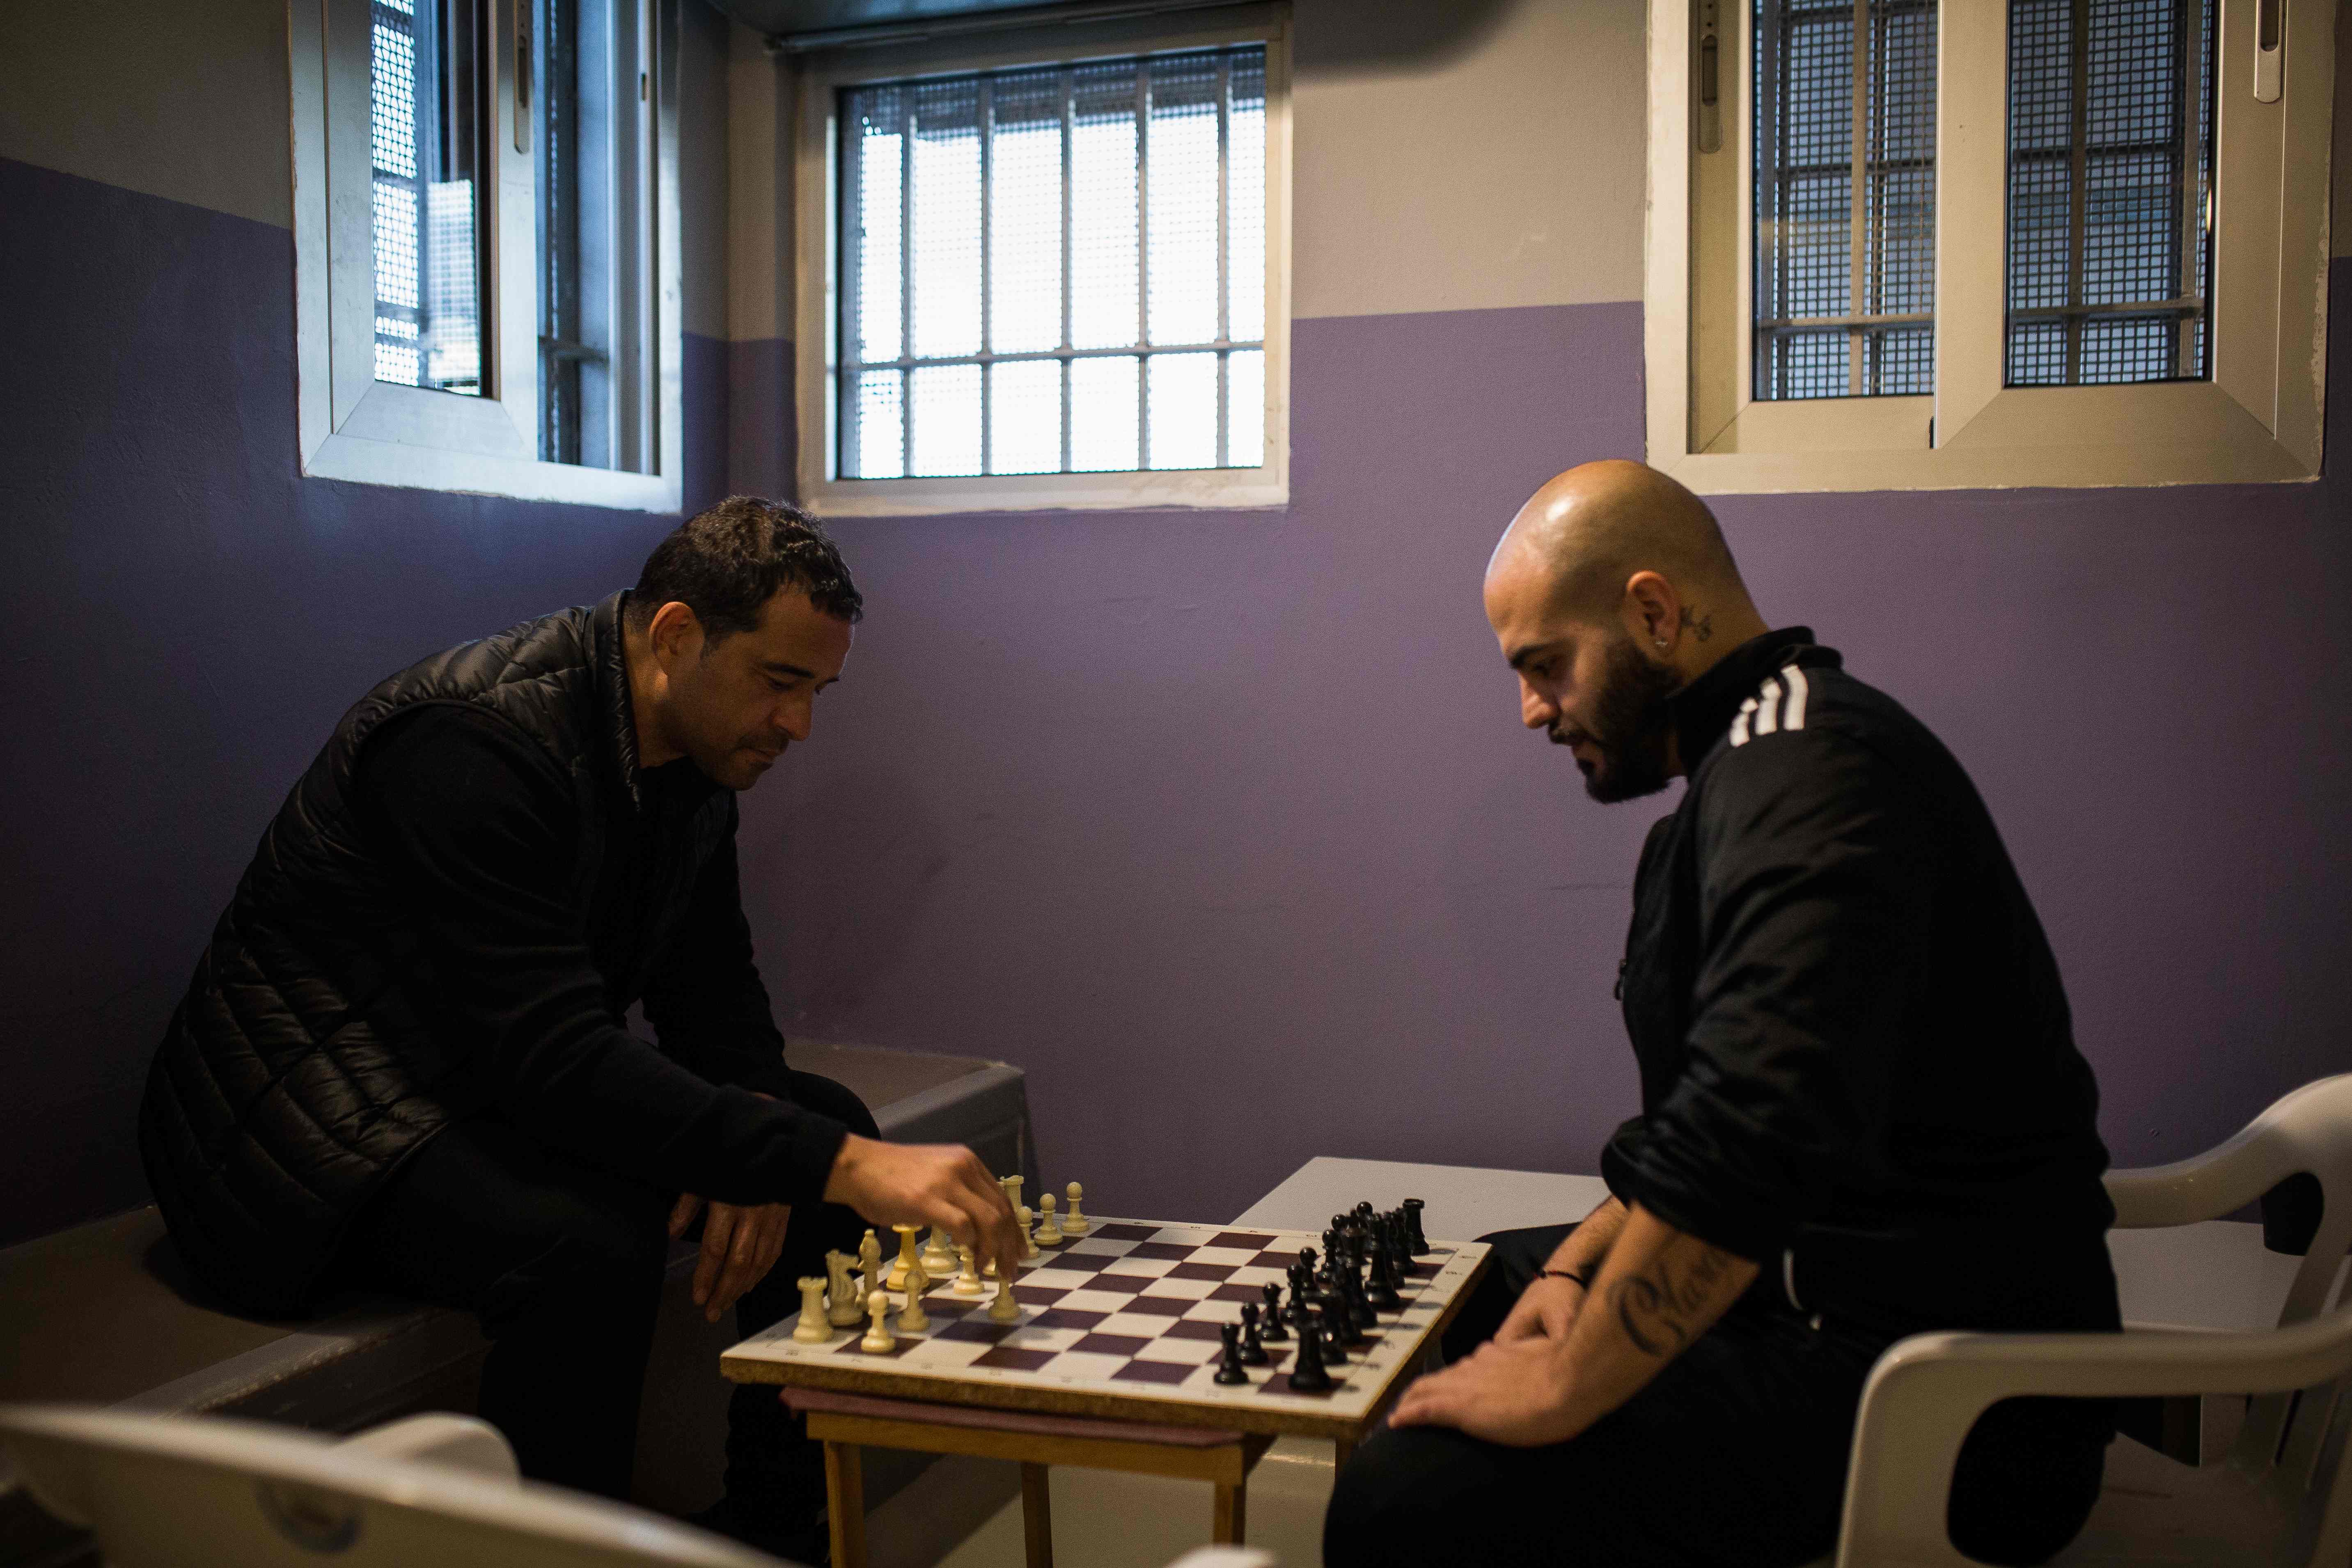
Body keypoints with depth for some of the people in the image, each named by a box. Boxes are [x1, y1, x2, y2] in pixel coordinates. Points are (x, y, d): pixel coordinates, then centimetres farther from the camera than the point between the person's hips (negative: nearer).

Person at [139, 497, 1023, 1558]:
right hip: (323, 1127, -8)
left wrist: (753, 1155, -15)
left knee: (826, 1126, -3)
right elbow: (556, 1057, -36)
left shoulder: (696, 756, 0)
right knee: (592, 1237, -35)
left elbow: (714, 992, 6)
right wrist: (840, 1165, -41)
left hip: (492, 1092, 9)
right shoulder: (479, 743, -28)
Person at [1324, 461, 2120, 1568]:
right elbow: (1702, 1115, 21)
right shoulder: (1758, 765, 15)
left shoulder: (1808, 761, -20)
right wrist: (1581, 1262, 8)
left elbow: (1749, 1143, -32)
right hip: (1833, 1284, 11)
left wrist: (1564, 1390, -22)